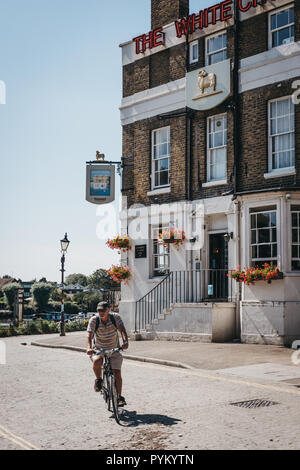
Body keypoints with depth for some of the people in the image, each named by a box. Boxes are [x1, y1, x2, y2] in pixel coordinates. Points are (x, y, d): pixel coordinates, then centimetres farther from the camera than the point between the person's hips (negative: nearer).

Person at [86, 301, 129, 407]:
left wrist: (125, 342, -44)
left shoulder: (115, 317, -14)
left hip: (114, 350, 1)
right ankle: (98, 380, -5)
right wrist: (89, 348, -43)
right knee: (96, 361, -33)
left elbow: (122, 330, -24)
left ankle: (119, 397, 9)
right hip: (99, 350, -1)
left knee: (117, 373, -8)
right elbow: (89, 336, -23)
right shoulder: (94, 320, -16)